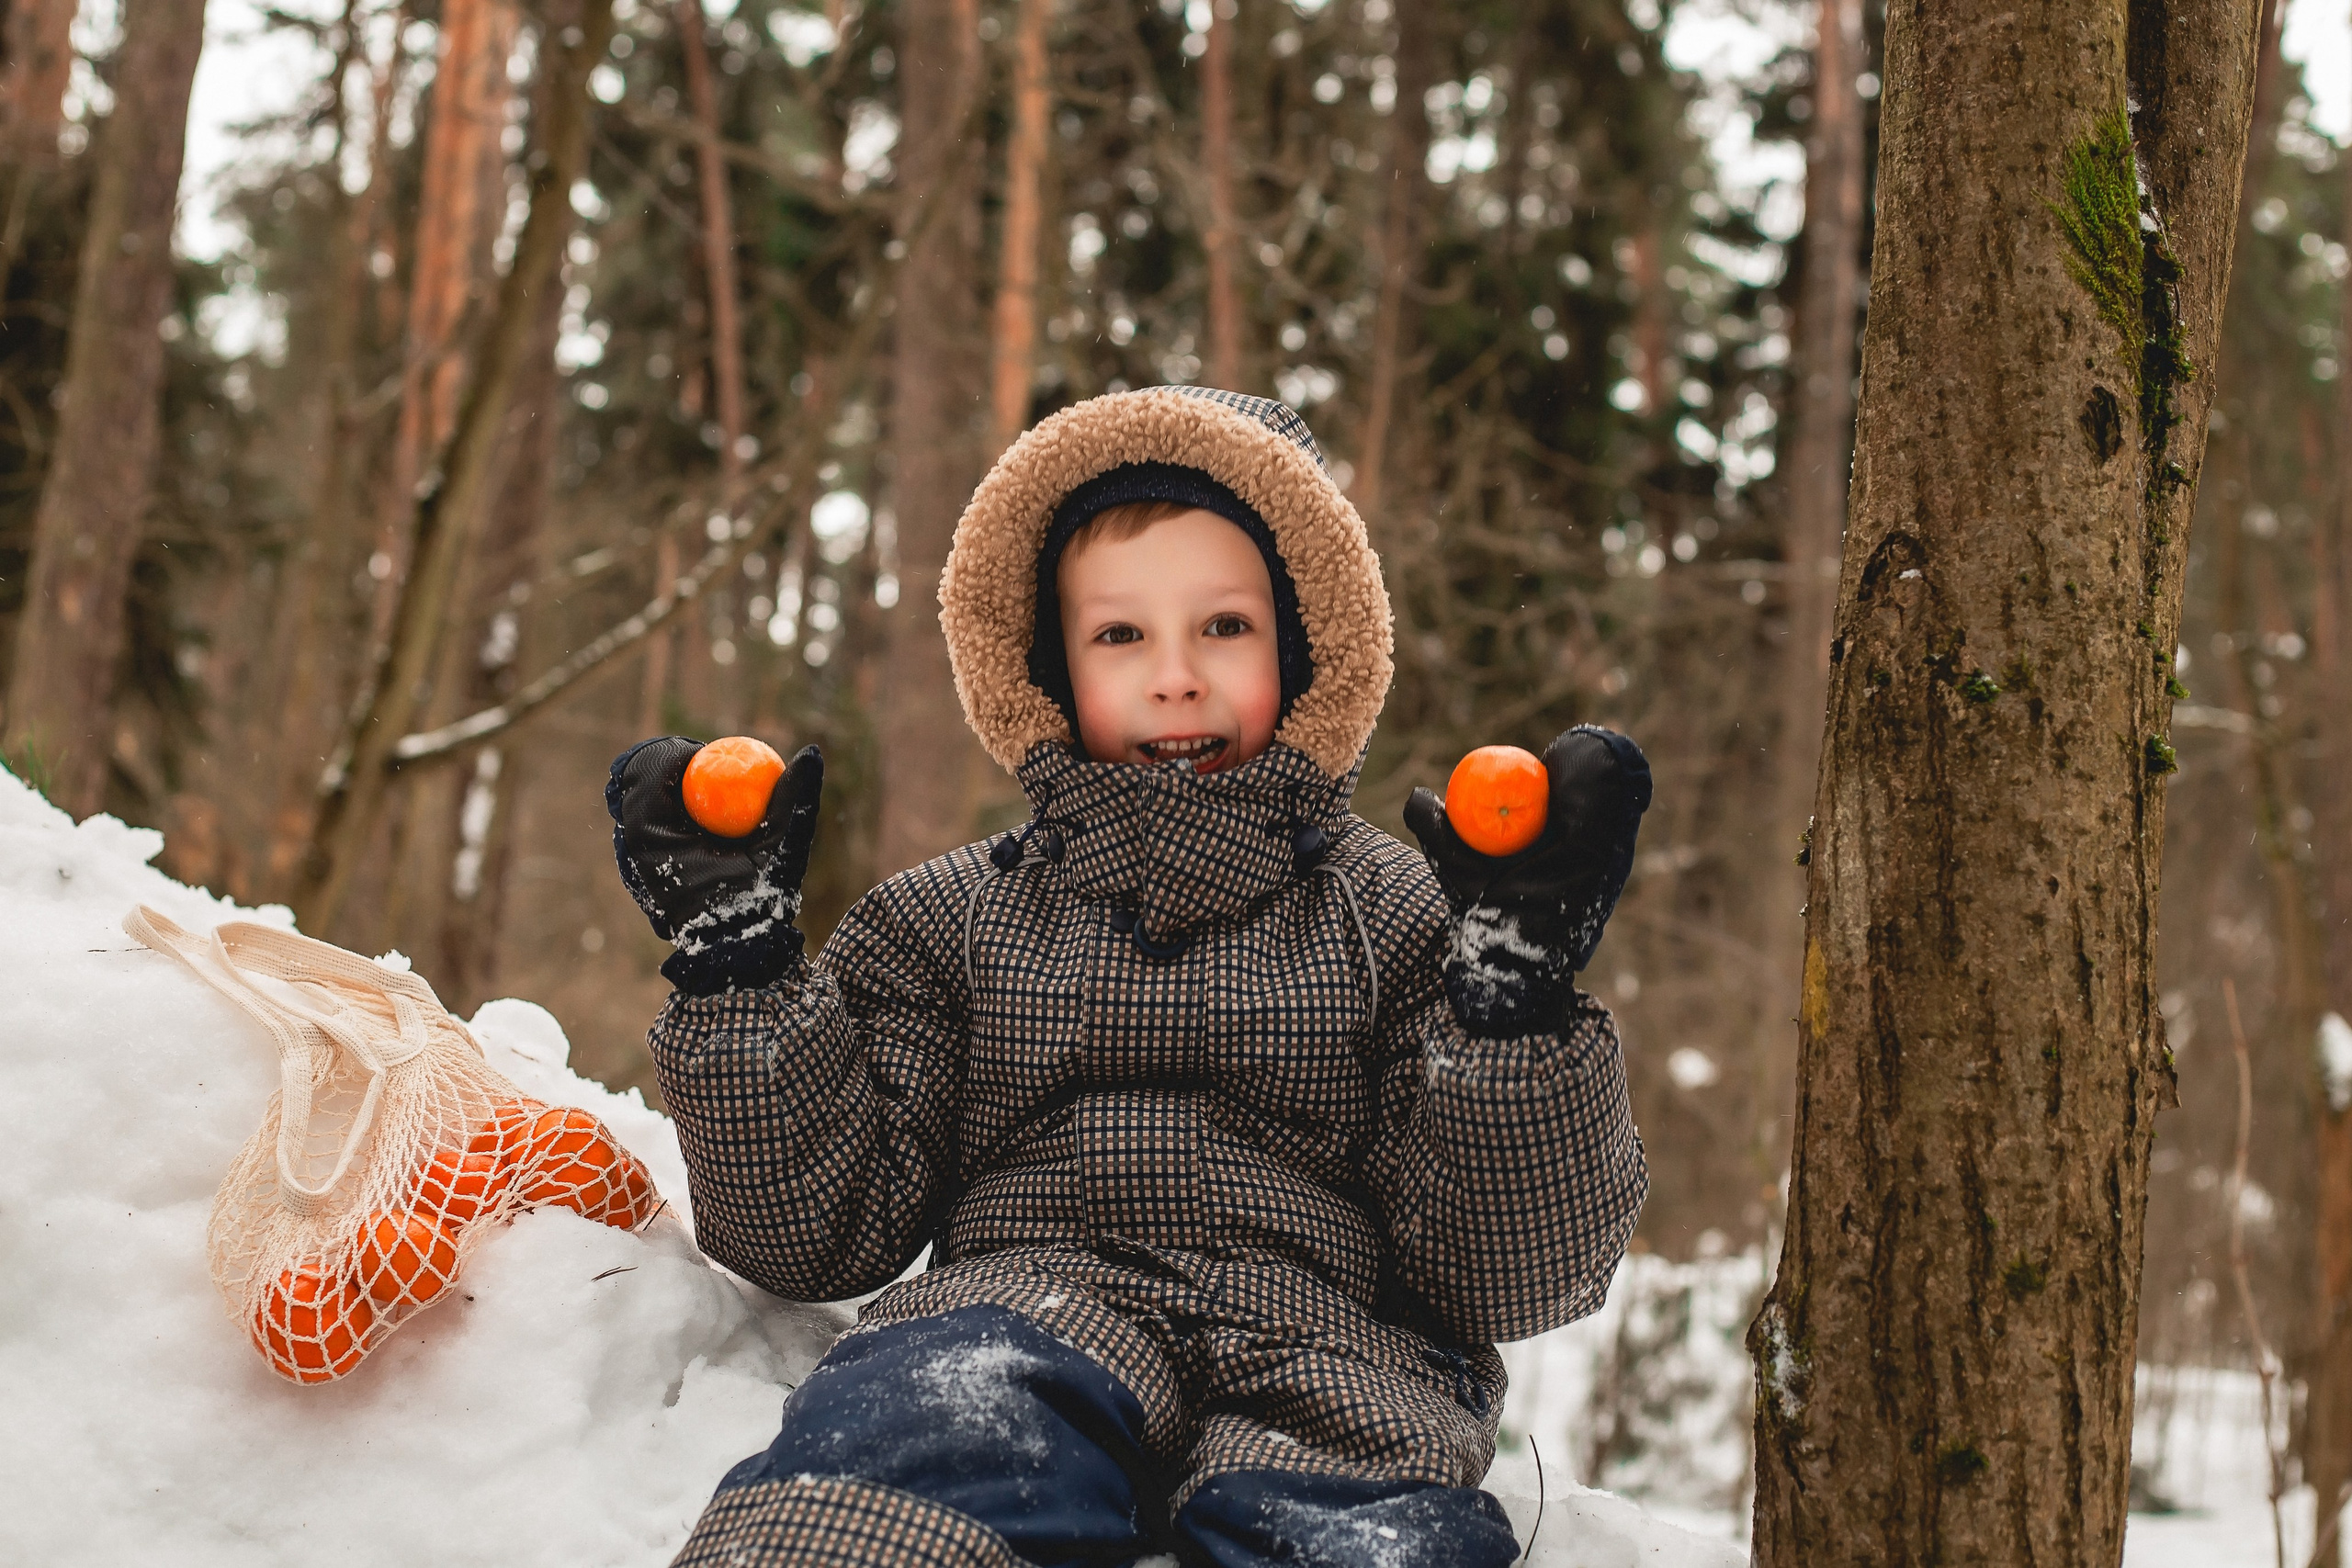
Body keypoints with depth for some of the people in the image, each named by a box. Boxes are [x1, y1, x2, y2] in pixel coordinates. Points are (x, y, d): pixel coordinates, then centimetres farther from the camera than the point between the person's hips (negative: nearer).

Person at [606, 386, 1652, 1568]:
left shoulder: (1399, 914, 15)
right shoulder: (949, 915, 20)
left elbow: (1514, 1274, 6)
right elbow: (821, 1229, 11)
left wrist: (1517, 992, -8)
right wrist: (737, 957, 4)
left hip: (1329, 1353, 0)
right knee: (943, 1409, -36)